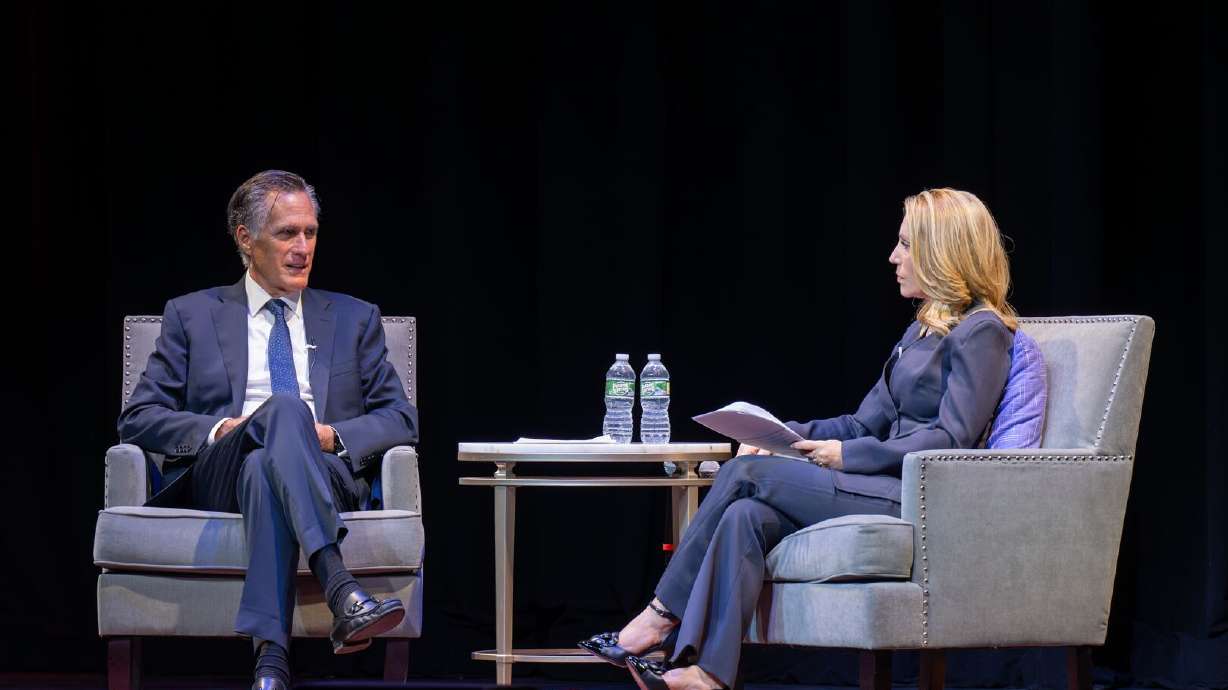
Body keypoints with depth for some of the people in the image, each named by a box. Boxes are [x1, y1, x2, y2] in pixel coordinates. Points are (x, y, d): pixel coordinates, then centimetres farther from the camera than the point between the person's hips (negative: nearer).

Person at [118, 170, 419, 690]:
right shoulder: (193, 315, 18)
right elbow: (137, 418, 10)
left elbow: (400, 419, 15)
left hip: (326, 476, 1)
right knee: (282, 408, -35)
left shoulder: (354, 319, 22)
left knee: (264, 471, -37)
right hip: (214, 480, -1)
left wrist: (333, 435, -7)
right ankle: (341, 590, -55)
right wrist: (217, 429, -9)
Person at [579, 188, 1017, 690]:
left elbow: (952, 439, -15)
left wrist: (848, 456, -14)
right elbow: (866, 423, 22)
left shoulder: (981, 331, -5)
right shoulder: (924, 329, 24)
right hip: (892, 489, 8)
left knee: (746, 473, -15)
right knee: (746, 517, -18)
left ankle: (661, 619, -11)